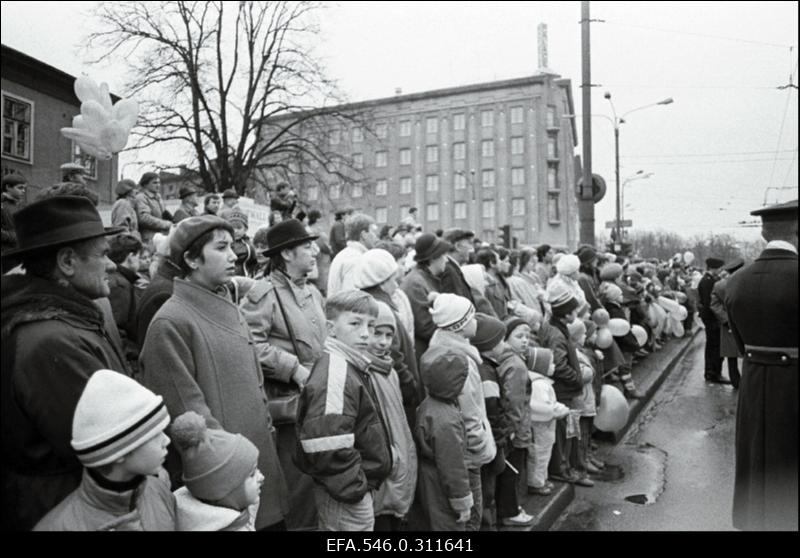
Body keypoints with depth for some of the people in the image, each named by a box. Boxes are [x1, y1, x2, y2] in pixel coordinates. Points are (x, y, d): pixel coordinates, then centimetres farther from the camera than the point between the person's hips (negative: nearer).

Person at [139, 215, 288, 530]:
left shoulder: (228, 309, 9)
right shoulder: (170, 323, -15)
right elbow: (187, 410, -17)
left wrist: (265, 427, 11)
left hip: (260, 455, 7)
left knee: (272, 519, 16)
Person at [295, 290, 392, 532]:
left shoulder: (353, 367, 9)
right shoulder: (334, 374, -23)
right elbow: (327, 444, -30)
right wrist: (353, 488, -21)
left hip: (354, 487, 10)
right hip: (346, 496, -10)